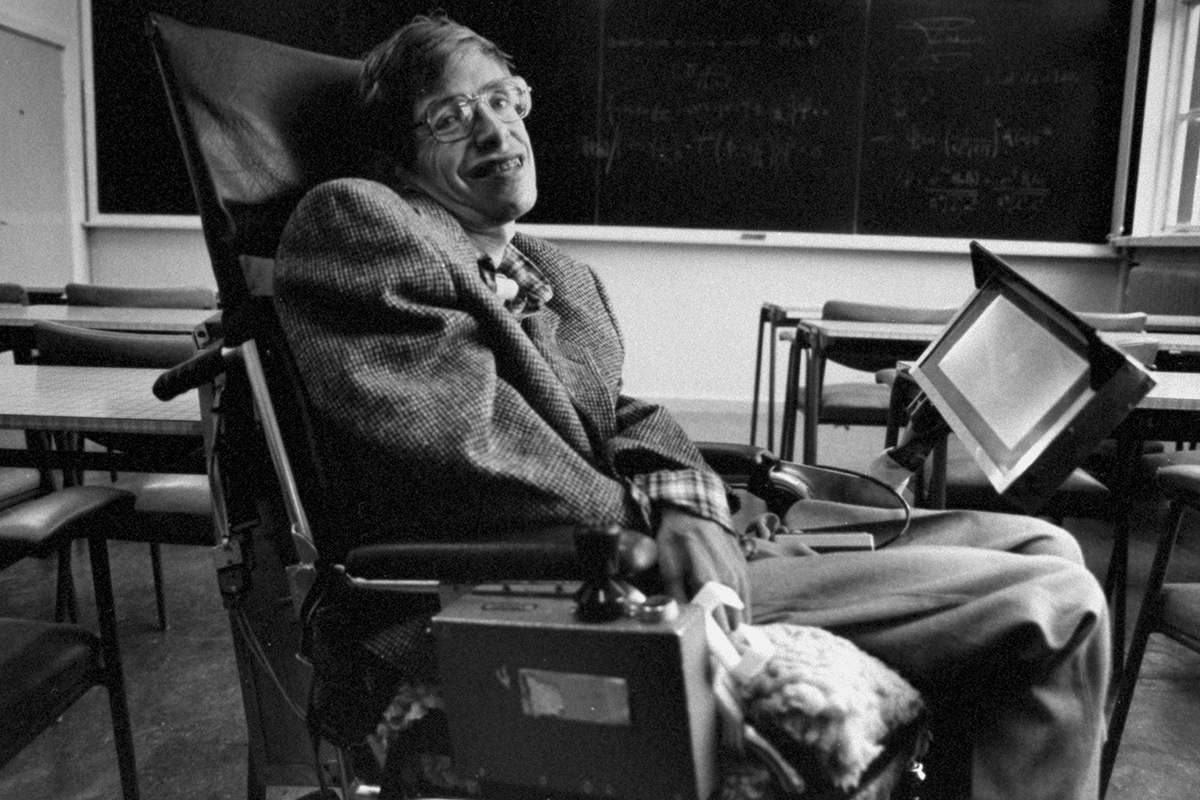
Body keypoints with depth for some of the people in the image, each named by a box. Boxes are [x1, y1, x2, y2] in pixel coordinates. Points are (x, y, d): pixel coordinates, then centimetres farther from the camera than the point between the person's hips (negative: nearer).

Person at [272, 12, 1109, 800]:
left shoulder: (564, 275, 23)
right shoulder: (353, 217, -3)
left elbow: (627, 422, 14)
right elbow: (457, 450, -16)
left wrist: (683, 500, -9)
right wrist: (647, 516, -8)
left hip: (645, 540, 9)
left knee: (1036, 548, 11)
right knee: (1053, 607, -14)